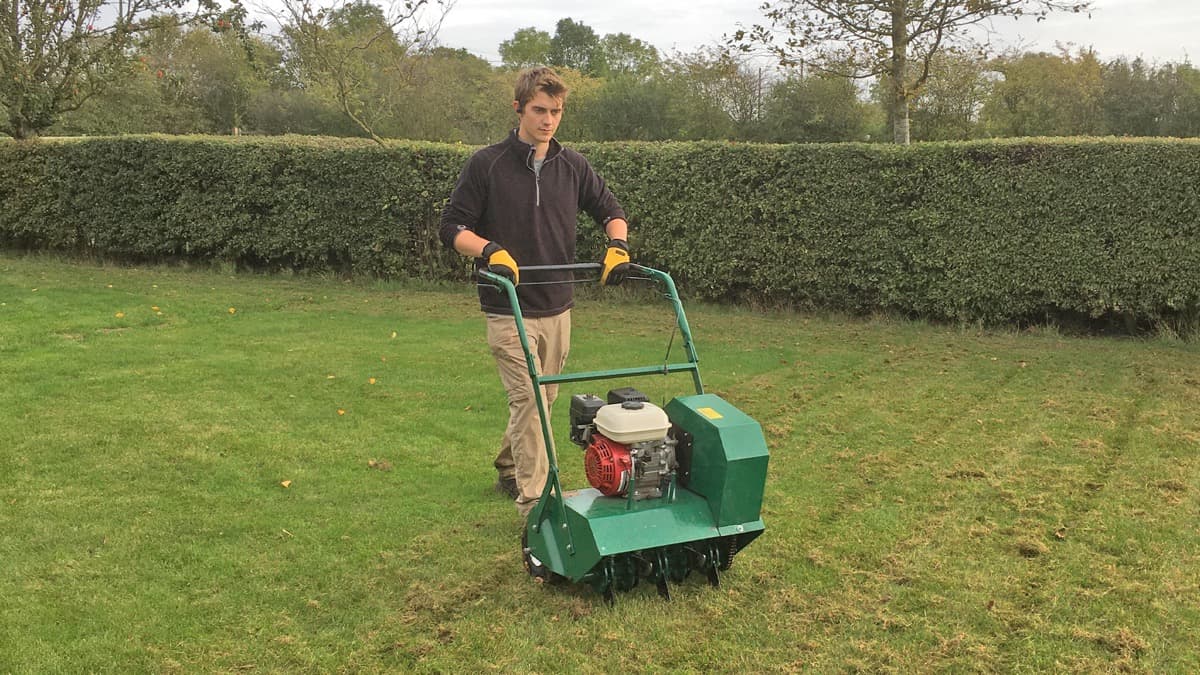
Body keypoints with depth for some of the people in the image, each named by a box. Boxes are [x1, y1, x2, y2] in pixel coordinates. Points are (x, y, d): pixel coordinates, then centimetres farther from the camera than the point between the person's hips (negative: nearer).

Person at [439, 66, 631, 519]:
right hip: (509, 309, -5)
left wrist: (617, 244, -6)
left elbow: (610, 210, 15)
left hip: (557, 307, 5)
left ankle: (509, 470, 38)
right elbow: (453, 228, -6)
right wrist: (491, 251, -24)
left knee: (543, 398, 16)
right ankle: (535, 502, -7)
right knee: (528, 400, -11)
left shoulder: (572, 166, 5)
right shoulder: (487, 165, -7)